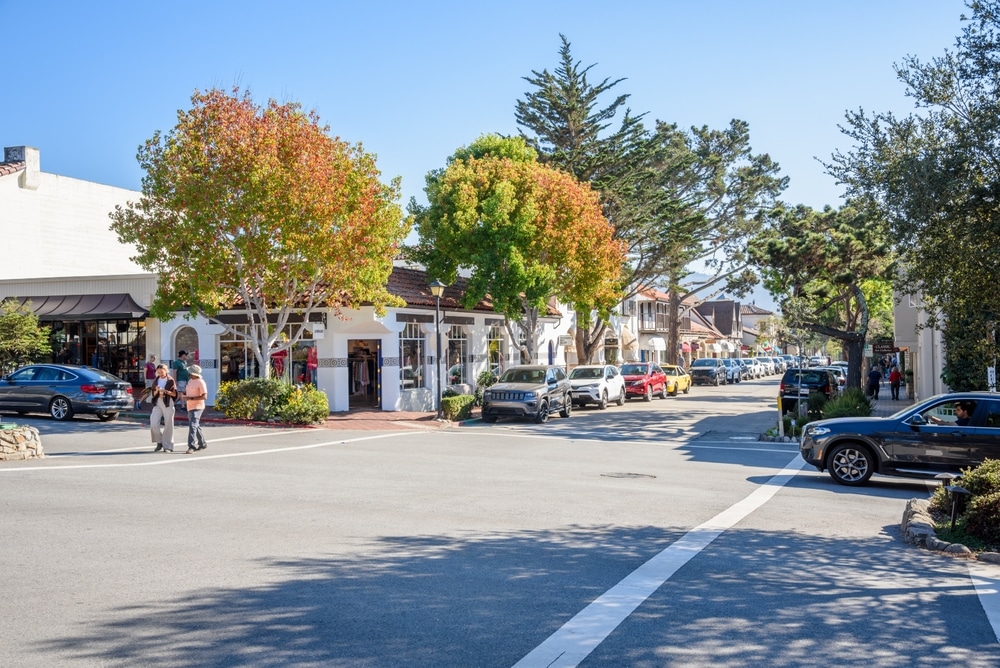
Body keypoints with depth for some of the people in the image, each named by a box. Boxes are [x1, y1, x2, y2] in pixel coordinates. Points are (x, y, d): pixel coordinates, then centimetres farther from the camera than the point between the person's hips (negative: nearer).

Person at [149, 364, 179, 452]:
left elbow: (174, 394, -3)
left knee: (168, 425, -2)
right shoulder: (156, 381, 12)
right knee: (153, 424, -10)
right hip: (157, 404, 3)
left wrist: (165, 391, -19)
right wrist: (156, 391, -10)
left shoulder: (170, 381, 2)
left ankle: (167, 446, 6)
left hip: (168, 404, -3)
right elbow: (153, 394, 11)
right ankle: (159, 442, 9)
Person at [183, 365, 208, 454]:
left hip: (197, 407, -10)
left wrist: (191, 398, -23)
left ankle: (191, 447, -17)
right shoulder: (190, 380, 11)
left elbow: (204, 396, -20)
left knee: (192, 426, -16)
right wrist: (184, 393, 2)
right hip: (190, 407, 10)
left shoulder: (200, 382, -16)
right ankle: (202, 443, 31)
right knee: (196, 426, 18)